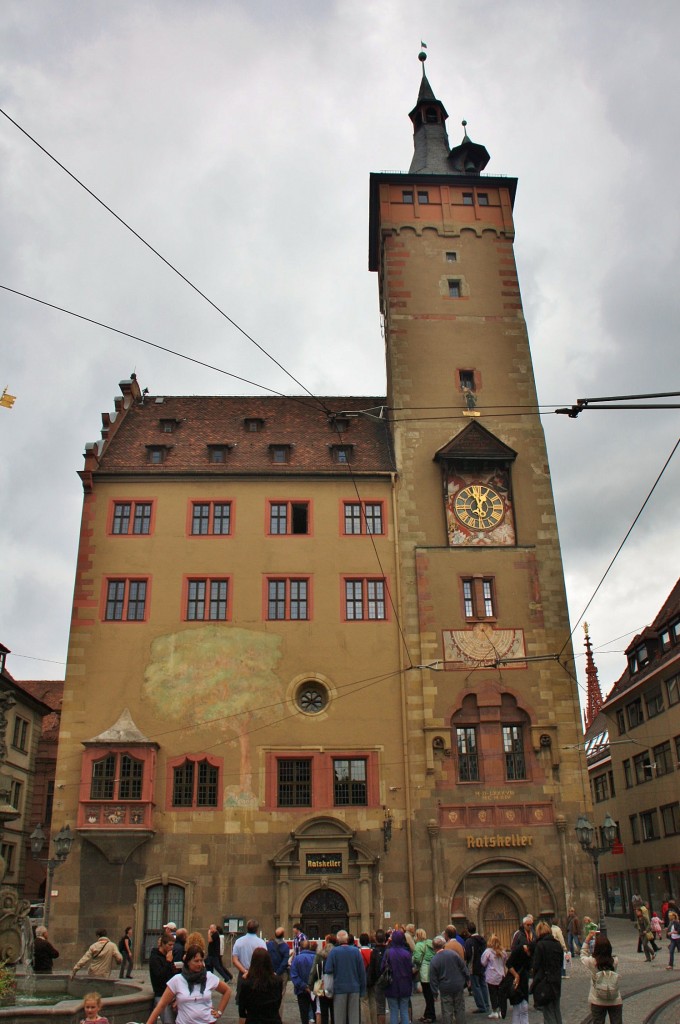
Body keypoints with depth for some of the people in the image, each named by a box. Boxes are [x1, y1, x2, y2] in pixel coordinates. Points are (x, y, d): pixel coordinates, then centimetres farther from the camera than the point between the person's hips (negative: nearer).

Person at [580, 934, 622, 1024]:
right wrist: (603, 940, 8)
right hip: (615, 1002, 1)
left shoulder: (591, 962, -16)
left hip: (597, 1002, -1)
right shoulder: (615, 962, -14)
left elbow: (583, 955, 5)